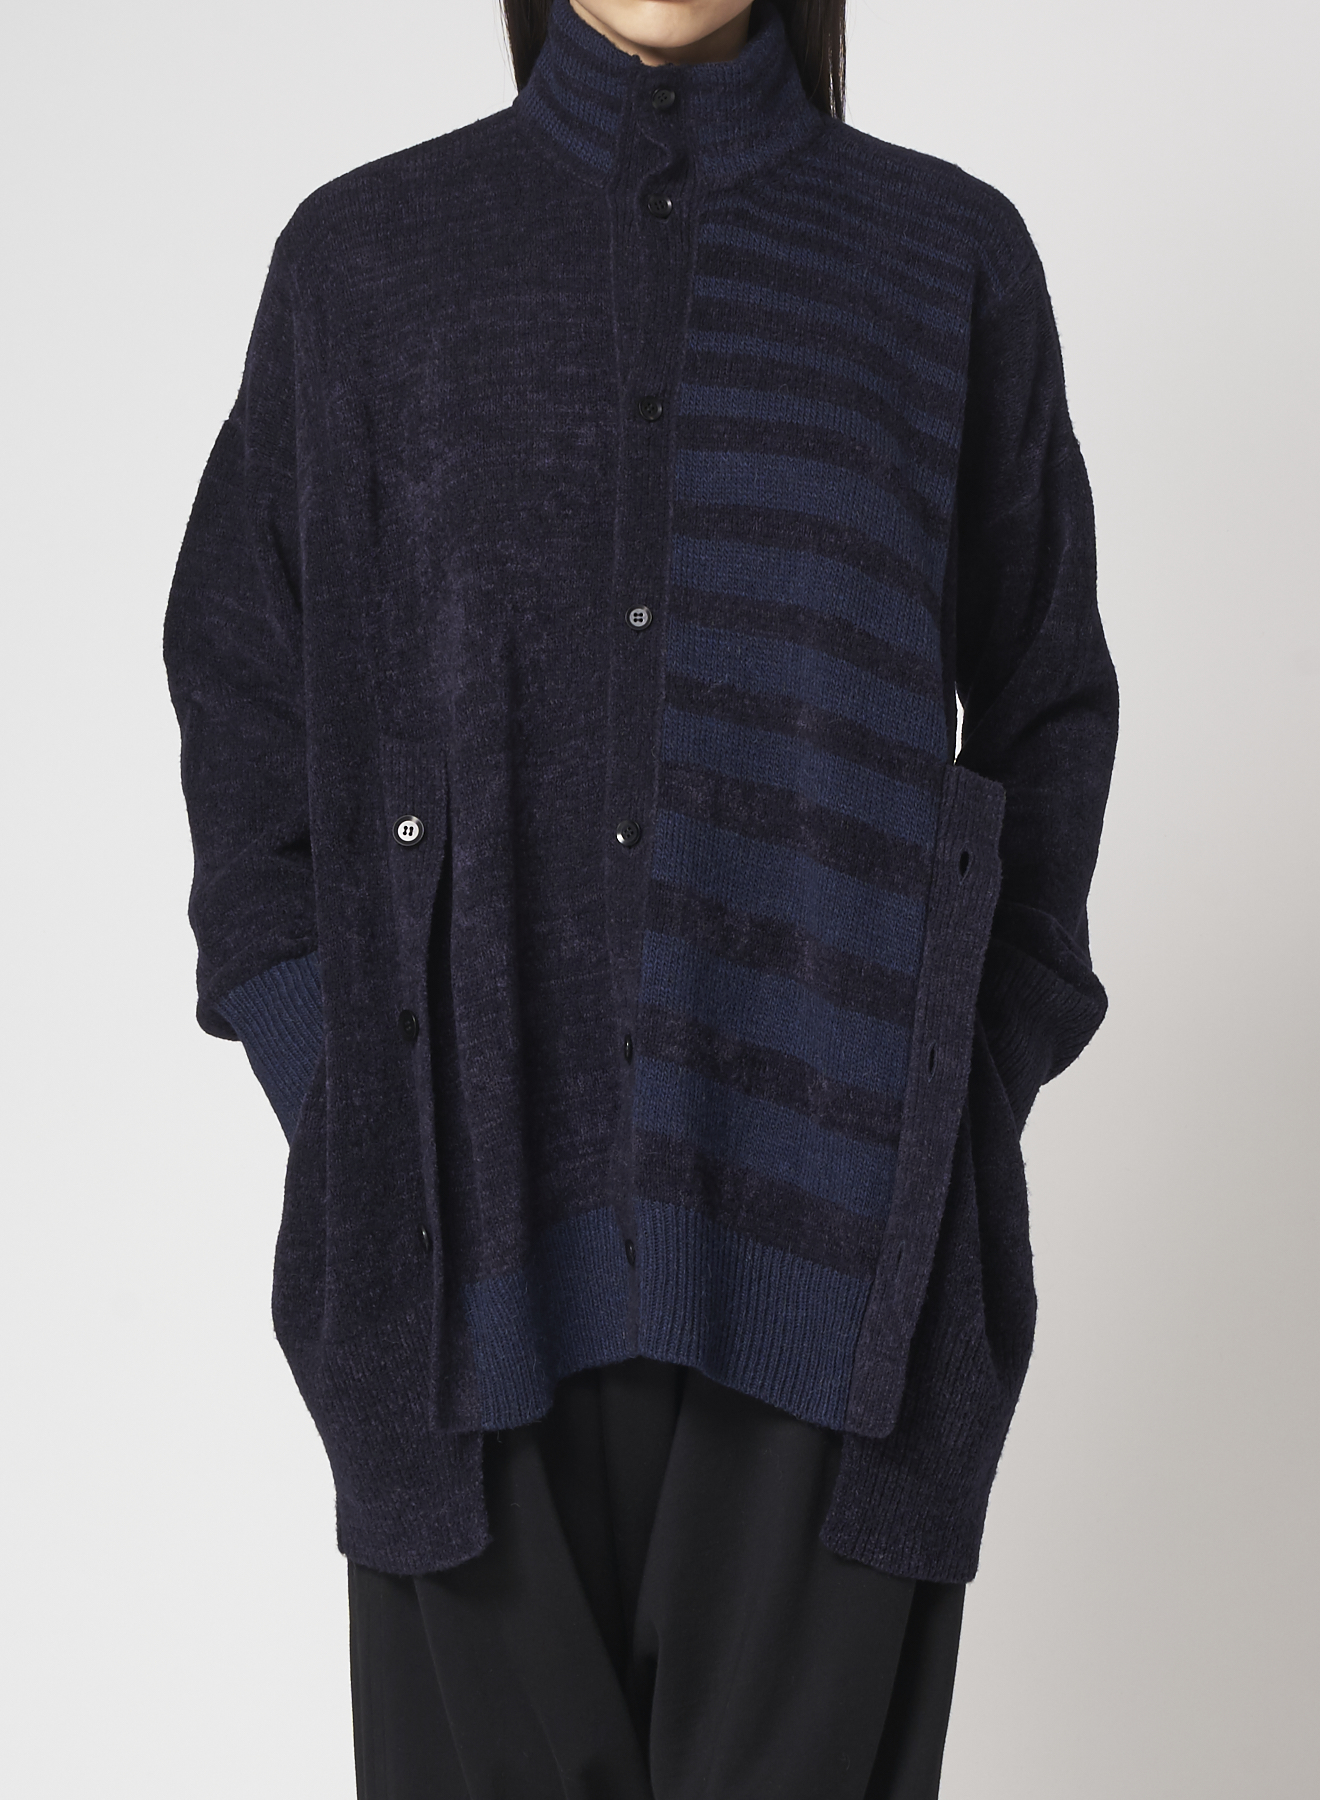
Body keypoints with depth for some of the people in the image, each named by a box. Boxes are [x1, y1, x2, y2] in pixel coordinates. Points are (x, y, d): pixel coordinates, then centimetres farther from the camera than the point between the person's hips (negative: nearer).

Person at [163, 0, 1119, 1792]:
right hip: (490, 1203, 1)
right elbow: (244, 680, 10)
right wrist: (340, 1114, 0)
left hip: (821, 1194, 0)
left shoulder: (951, 257, 6)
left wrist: (972, 1097, 1)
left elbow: (1040, 706, 11)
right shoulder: (365, 253, 7)